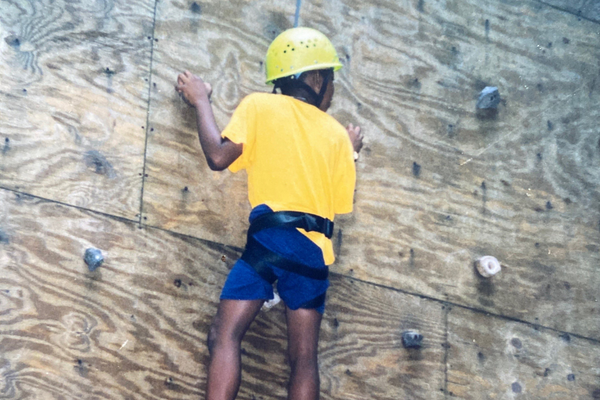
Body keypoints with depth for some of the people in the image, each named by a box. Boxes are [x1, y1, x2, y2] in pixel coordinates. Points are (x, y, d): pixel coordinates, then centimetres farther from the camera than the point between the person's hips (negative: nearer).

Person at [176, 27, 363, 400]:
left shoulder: (259, 106, 5)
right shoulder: (338, 134, 14)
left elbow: (219, 156, -5)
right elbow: (341, 204, 15)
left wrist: (201, 101, 9)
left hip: (271, 237, -3)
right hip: (315, 248, 3)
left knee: (225, 334, -6)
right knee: (304, 356, 4)